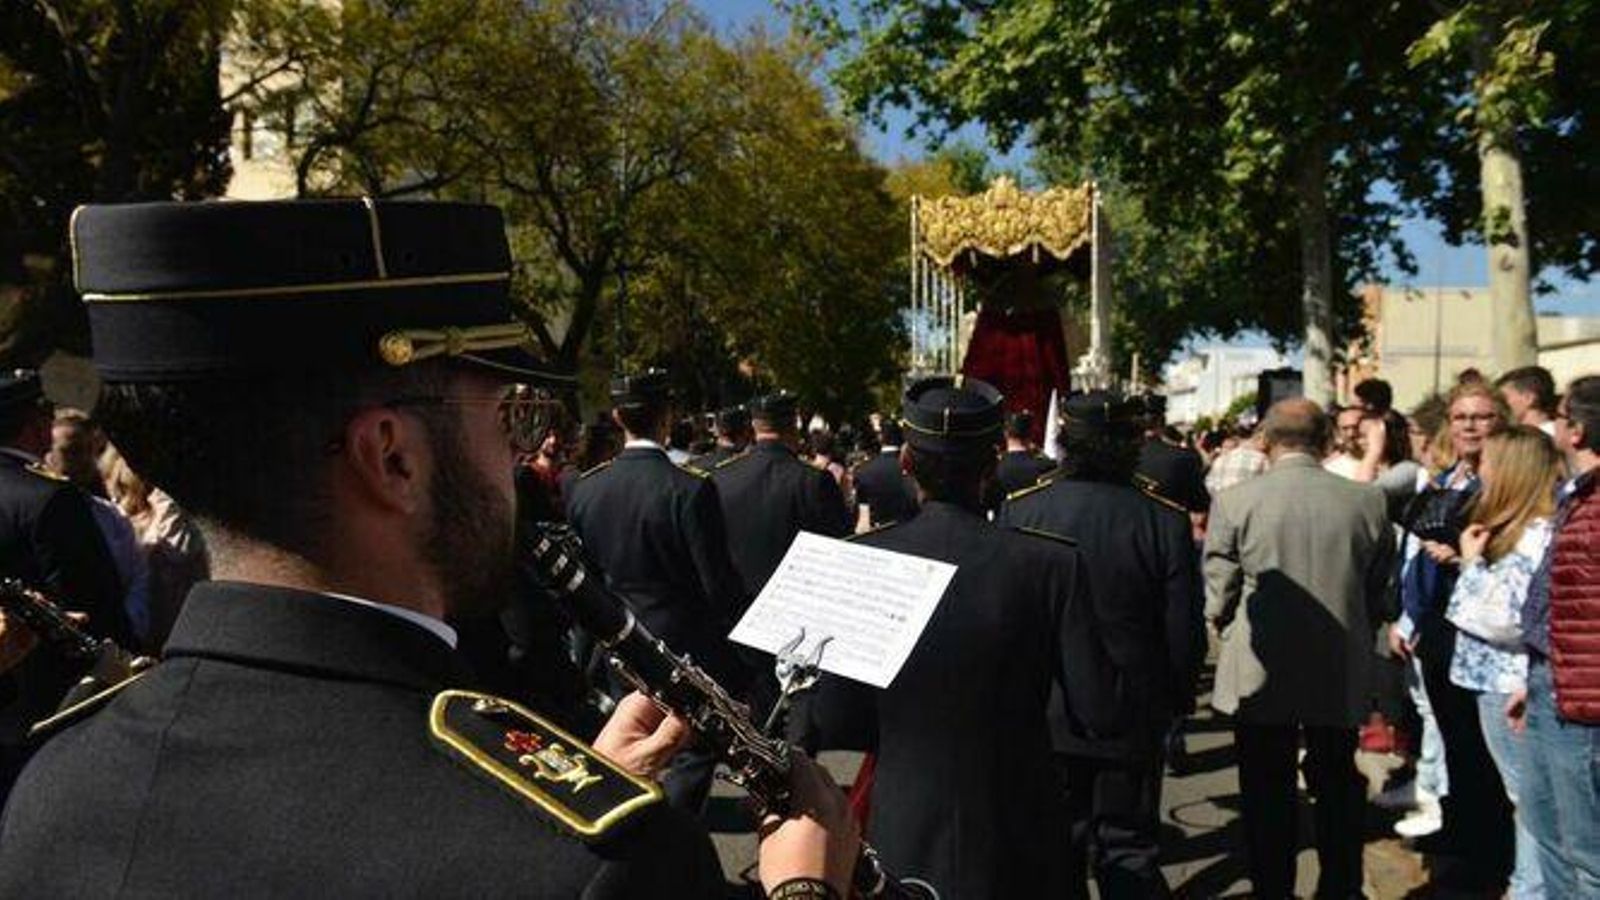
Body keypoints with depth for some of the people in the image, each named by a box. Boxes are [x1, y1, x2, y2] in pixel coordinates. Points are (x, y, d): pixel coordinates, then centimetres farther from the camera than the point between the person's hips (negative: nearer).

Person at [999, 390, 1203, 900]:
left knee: (1057, 852, 16)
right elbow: (1186, 632, -8)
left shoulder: (1018, 509, -12)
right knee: (1130, 856, 12)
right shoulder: (1165, 521, -14)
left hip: (1044, 718, 1)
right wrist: (1176, 700, 10)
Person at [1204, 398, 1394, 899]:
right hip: (1342, 678, 3)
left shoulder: (1234, 503, -13)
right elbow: (1379, 595, 4)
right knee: (1338, 791, 20)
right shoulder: (1368, 502, -6)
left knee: (1268, 798, 12)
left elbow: (1218, 600, -8)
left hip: (1261, 681, -2)